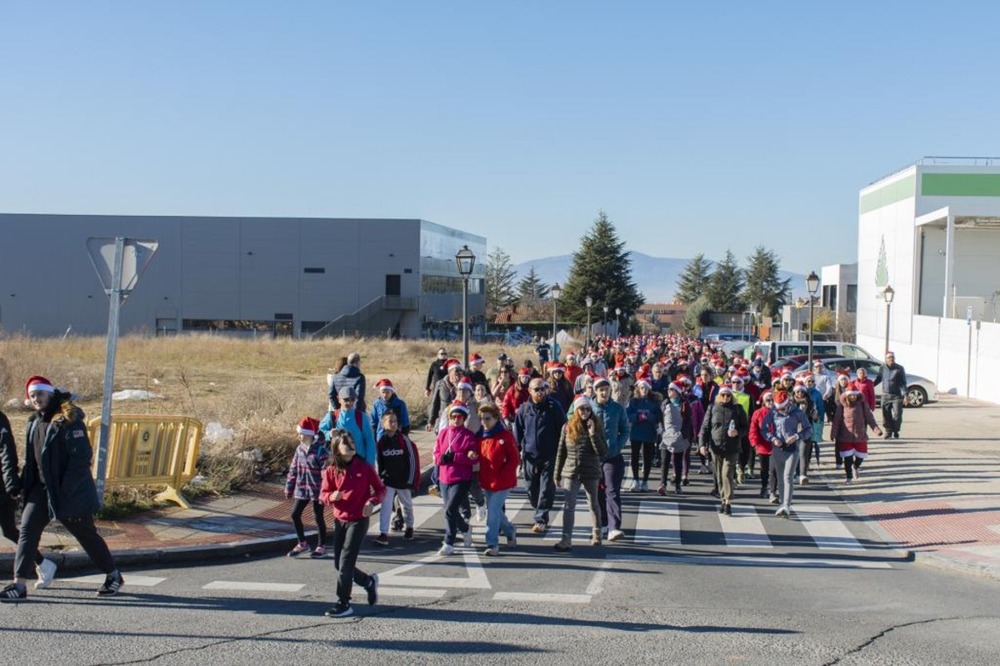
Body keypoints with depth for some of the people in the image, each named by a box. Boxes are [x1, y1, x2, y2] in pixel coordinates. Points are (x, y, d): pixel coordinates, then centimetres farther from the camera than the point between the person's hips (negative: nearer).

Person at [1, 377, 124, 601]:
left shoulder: (68, 421, -17)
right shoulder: (34, 422, 9)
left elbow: (82, 456, -21)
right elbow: (31, 458, 18)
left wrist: (65, 490, -23)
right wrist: (25, 486, 10)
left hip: (70, 493, -7)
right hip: (41, 489, 7)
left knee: (86, 534, 5)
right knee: (27, 530, -3)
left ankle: (114, 576, 22)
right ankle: (20, 584, 0)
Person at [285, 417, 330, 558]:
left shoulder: (321, 450, -16)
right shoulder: (300, 449, 5)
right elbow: (293, 469, 12)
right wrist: (289, 488, 12)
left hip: (316, 490, -7)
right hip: (302, 489, 7)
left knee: (318, 517, 4)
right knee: (295, 514, 6)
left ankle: (321, 547, 18)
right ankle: (302, 543, 23)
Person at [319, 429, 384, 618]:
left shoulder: (364, 467, -8)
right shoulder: (331, 471, -3)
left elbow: (380, 489, -1)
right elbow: (323, 493, 1)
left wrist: (372, 501, -19)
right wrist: (331, 497, -22)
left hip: (359, 520, -4)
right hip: (339, 520, 4)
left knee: (345, 562, -8)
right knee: (339, 563, 9)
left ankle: (343, 604, 2)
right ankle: (369, 582, 33)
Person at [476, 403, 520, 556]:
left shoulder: (506, 436, -12)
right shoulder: (481, 436, 6)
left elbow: (514, 459, -11)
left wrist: (502, 475, -16)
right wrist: (480, 477, 2)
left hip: (502, 482, -6)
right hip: (487, 481, 7)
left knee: (492, 512, -10)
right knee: (495, 511, 16)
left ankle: (492, 544, -1)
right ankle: (510, 530, 41)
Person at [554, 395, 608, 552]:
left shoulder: (597, 426, -4)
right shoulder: (568, 427, 0)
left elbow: (603, 452, -11)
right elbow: (561, 452, 5)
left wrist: (593, 434, -22)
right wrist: (557, 474, 5)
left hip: (591, 472, 0)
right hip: (571, 472, 0)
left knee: (593, 505, 14)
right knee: (568, 506, -7)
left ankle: (596, 534, 31)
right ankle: (566, 540, -10)